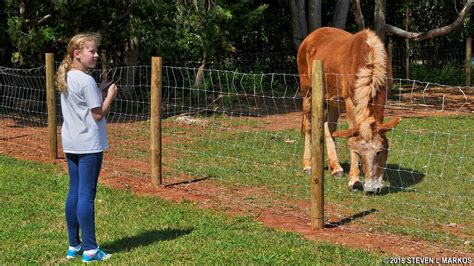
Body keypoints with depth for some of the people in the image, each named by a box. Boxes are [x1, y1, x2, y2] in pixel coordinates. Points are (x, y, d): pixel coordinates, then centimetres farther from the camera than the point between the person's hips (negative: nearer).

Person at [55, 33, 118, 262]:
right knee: (87, 194, -5)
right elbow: (98, 114, -14)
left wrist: (102, 97, 11)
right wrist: (110, 96, -1)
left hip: (71, 145, 8)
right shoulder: (86, 81, -16)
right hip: (89, 145, -8)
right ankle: (90, 249, 0)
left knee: (74, 192, 12)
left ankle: (74, 245, 19)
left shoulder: (65, 79, 10)